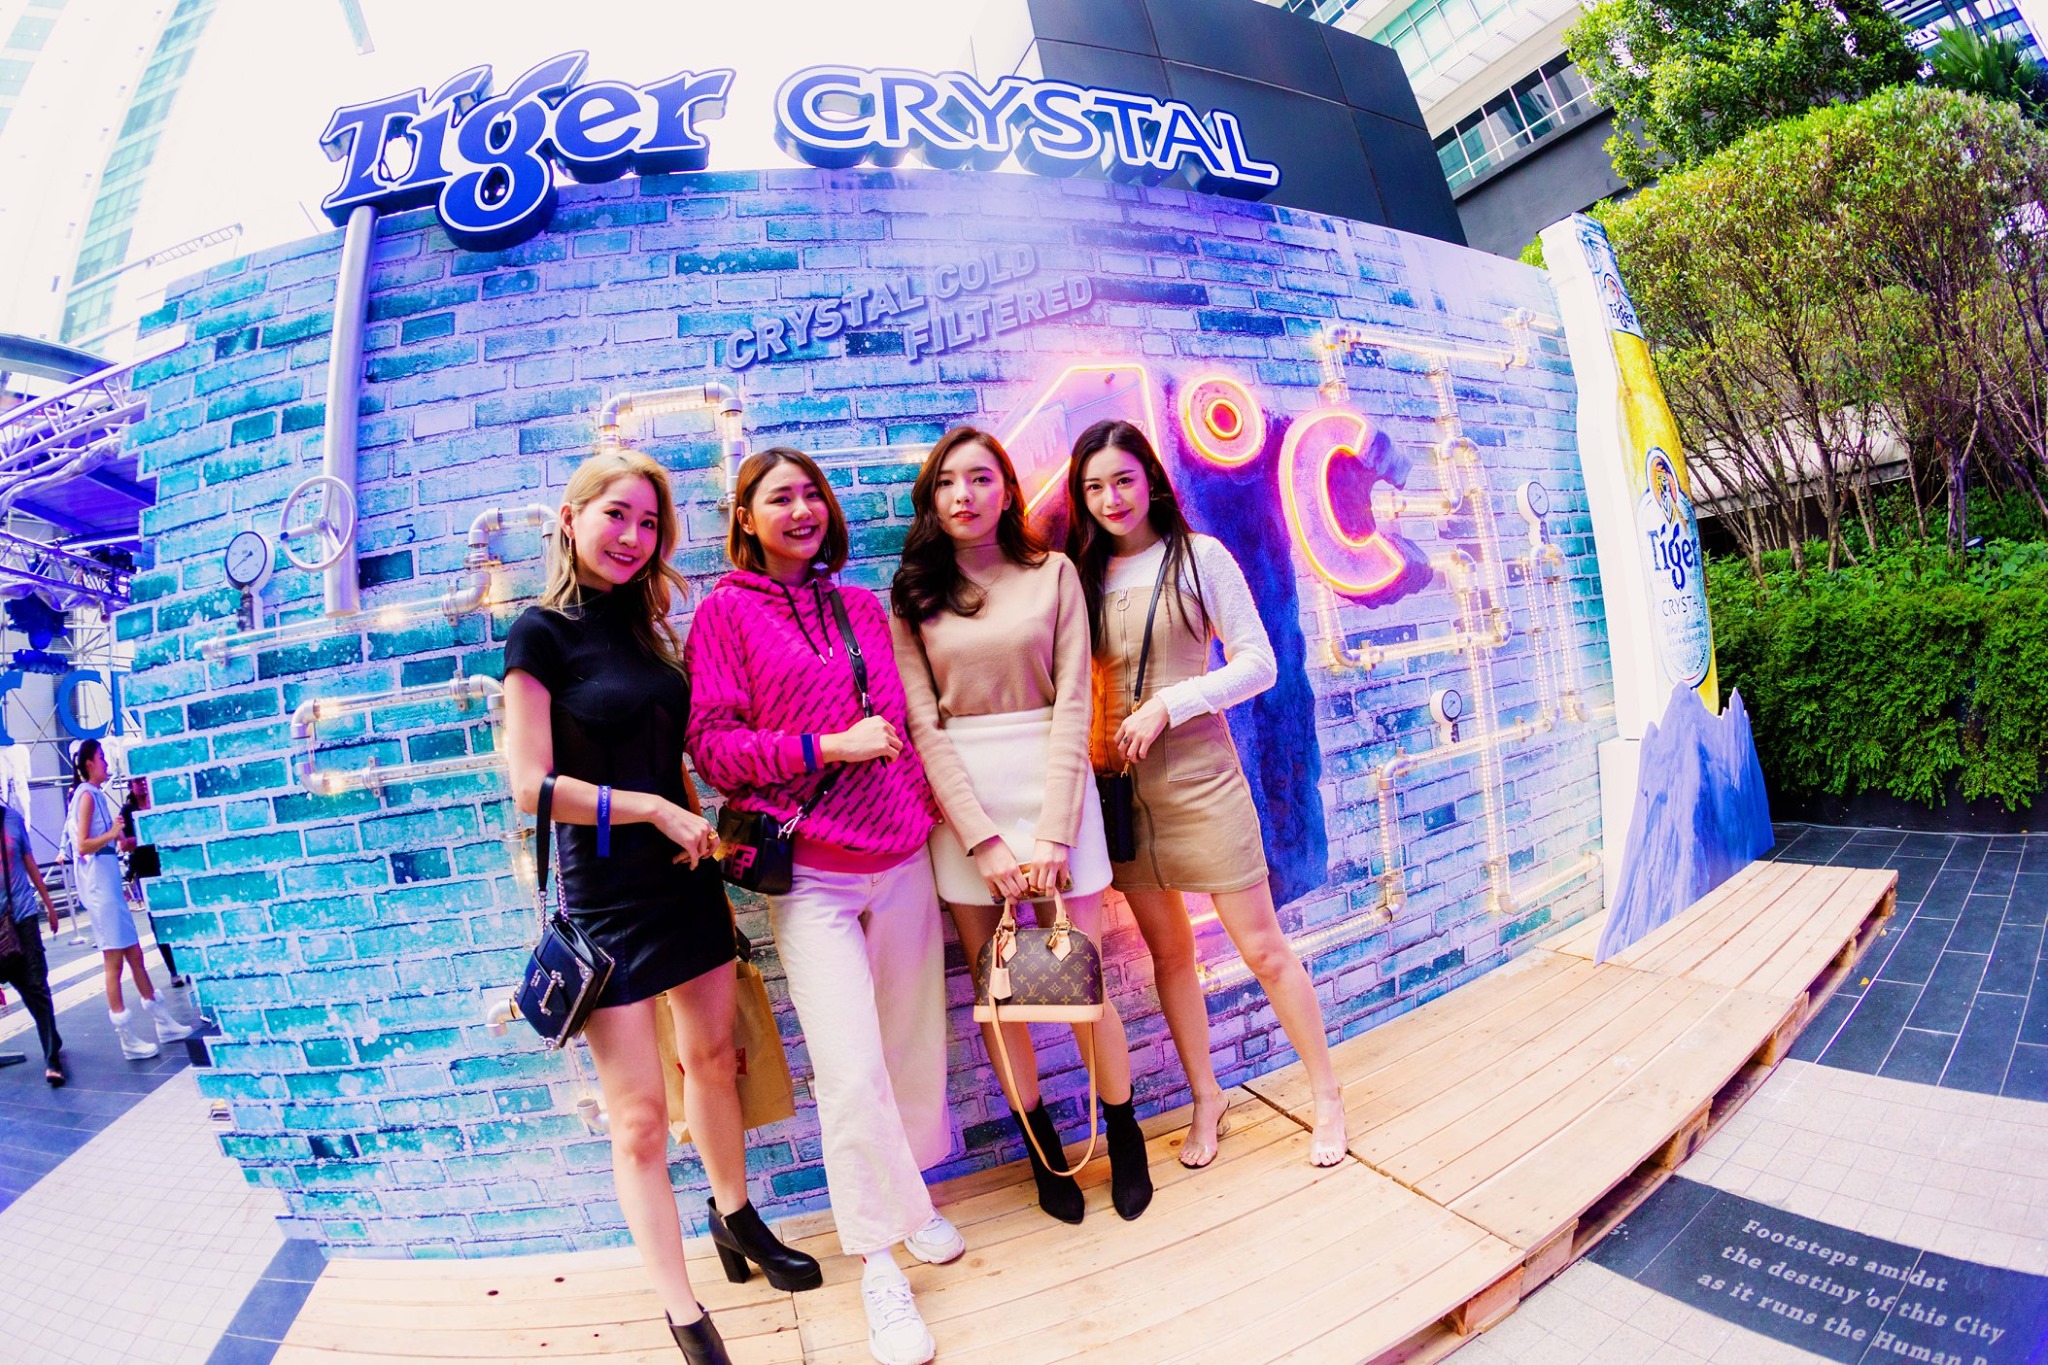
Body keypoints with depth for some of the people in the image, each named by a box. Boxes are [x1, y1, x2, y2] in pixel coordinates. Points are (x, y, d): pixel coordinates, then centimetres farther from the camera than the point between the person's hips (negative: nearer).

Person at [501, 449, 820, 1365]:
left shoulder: (646, 628, 9)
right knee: (639, 1116, 3)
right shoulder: (542, 633, -10)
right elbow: (531, 784, -16)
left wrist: (701, 828, 5)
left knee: (711, 1058, 20)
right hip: (607, 897, -6)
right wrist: (655, 809, -13)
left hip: (687, 880, 6)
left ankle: (735, 1217, 43)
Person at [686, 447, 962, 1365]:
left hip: (899, 856, 5)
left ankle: (906, 1194, 36)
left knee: (912, 1038, 11)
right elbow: (710, 743, -7)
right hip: (808, 870, -4)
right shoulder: (727, 611, -1)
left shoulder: (861, 607, 12)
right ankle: (877, 1261, 14)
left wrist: (921, 798, 11)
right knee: (850, 1067, -7)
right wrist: (828, 747, -15)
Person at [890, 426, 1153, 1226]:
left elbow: (1071, 704, -4)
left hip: (1052, 782, -1)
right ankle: (1042, 1151, 29)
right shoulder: (912, 594, 4)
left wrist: (1053, 832, -13)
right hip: (960, 800, 1)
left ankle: (1125, 1136, 29)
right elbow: (923, 723, -3)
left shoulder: (1053, 574, 3)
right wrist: (984, 838, -12)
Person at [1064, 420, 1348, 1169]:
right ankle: (1205, 1098, 31)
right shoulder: (1083, 573, 6)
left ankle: (1327, 1094, 23)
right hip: (1122, 783, 4)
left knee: (1261, 946, 3)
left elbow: (1258, 664, -7)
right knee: (1168, 951, 13)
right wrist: (1092, 749, -7)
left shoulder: (1199, 556, -4)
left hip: (1199, 773, -3)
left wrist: (1168, 703, -16)